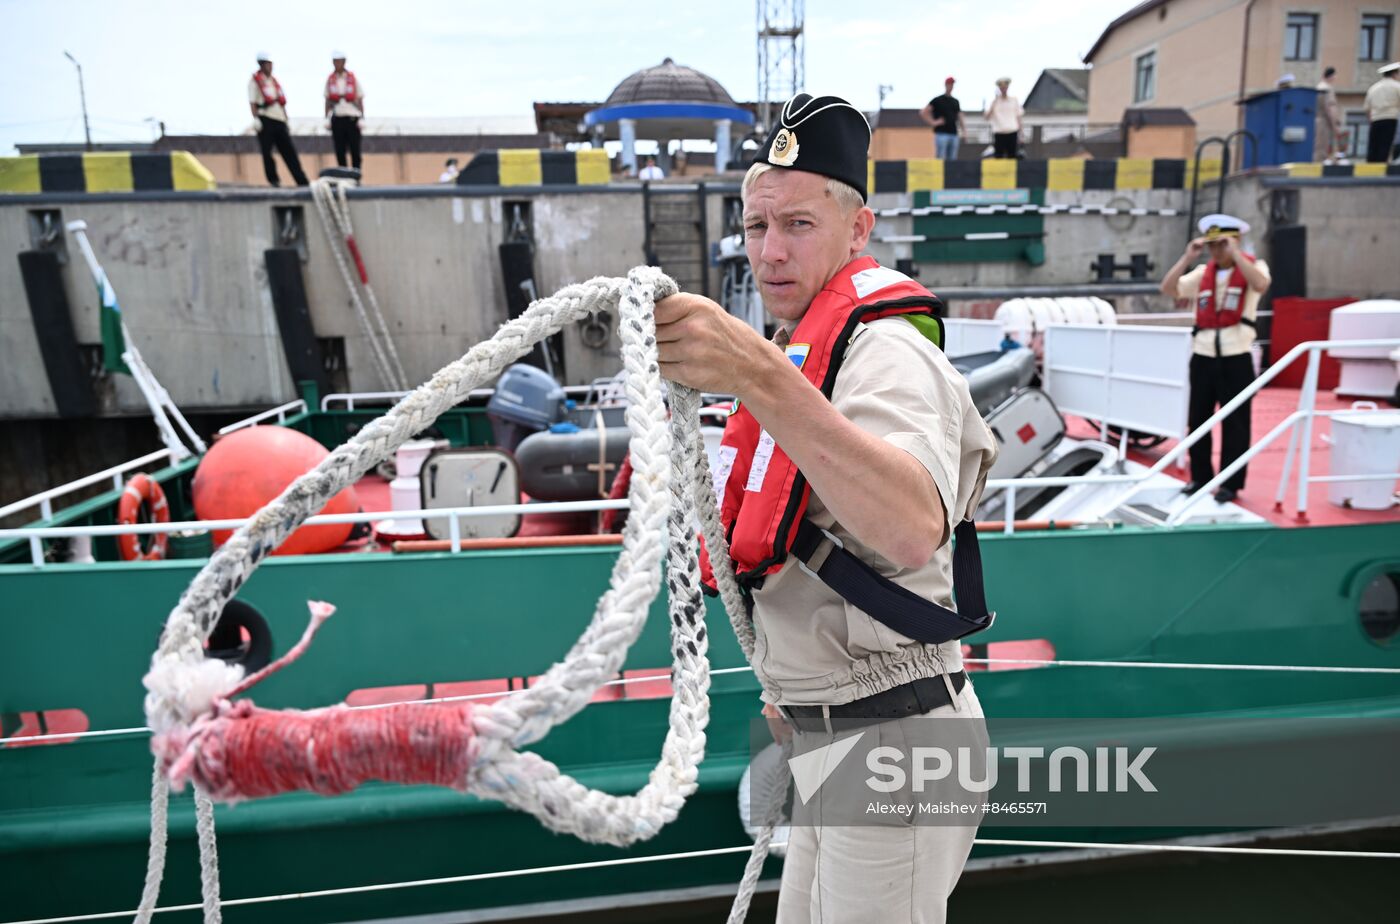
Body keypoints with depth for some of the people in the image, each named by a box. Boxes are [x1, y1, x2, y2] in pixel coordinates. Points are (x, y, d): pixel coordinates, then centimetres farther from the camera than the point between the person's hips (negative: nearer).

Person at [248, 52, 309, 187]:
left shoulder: (274, 80, 19)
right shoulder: (255, 80, 0)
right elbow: (252, 102, -7)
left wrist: (286, 120, 16)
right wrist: (256, 119, -17)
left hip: (280, 120, 6)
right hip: (265, 120, -6)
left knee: (289, 151, 0)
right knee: (267, 152, -3)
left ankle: (302, 181, -4)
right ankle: (273, 180, 4)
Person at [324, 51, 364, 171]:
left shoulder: (353, 78, 4)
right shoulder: (330, 80, 8)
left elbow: (360, 100, 4)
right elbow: (328, 101, 11)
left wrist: (362, 118, -4)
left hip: (352, 117, -2)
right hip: (337, 118, 2)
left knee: (355, 150, -2)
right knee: (339, 150, 3)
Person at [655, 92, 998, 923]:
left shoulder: (885, 350, -18)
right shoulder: (802, 351, 13)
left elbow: (915, 532, -40)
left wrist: (763, 380, -50)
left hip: (894, 732, -10)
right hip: (830, 732, 10)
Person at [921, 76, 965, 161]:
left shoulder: (956, 101, 20)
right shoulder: (937, 100, 2)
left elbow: (959, 117, 25)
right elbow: (923, 113, -3)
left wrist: (963, 129, 10)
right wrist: (933, 122, -10)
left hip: (954, 134, 6)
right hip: (941, 134, -6)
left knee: (952, 159, 5)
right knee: (940, 158, -11)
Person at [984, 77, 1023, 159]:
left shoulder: (1014, 100, 10)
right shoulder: (994, 101, 6)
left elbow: (1018, 117, 12)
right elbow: (987, 117, -5)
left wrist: (1020, 134, 4)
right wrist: (995, 101, -8)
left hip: (1012, 133, 1)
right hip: (999, 133, -1)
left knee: (1012, 156, 0)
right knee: (998, 156, -4)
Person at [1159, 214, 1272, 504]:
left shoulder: (1253, 265, 1)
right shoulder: (1203, 272, 10)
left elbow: (1260, 285, -21)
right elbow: (1168, 289, -1)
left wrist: (1236, 254, -18)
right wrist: (1188, 257, -6)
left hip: (1236, 357, -4)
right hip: (1203, 355, 4)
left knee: (1235, 422, 2)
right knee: (1197, 418, 9)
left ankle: (1230, 483, 11)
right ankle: (1199, 477, 22)